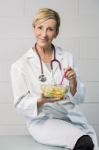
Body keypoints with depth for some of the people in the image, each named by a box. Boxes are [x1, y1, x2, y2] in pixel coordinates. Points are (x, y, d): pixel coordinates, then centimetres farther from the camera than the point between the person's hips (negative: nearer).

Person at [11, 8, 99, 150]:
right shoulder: (20, 65, -4)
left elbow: (79, 99, 6)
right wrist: (42, 101, -21)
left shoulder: (67, 57, 5)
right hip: (42, 120, -3)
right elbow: (20, 104, -2)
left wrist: (73, 82, -15)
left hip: (73, 117, 3)